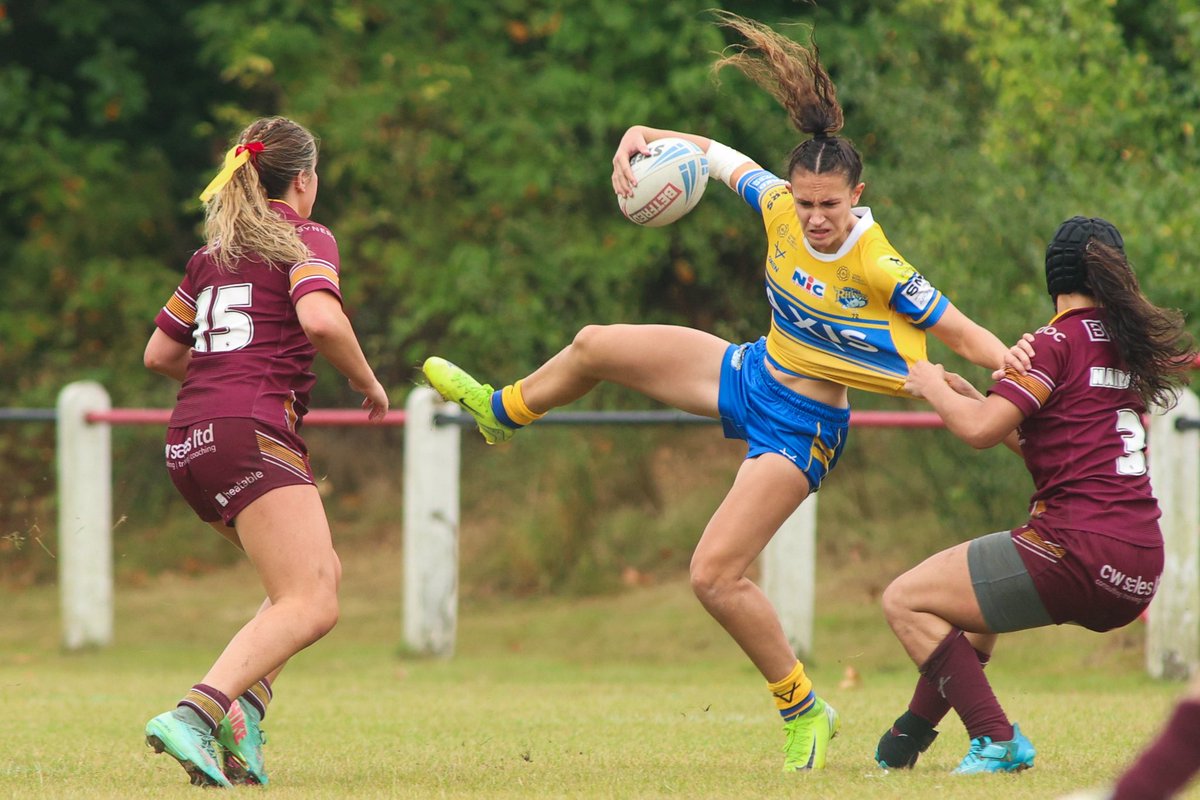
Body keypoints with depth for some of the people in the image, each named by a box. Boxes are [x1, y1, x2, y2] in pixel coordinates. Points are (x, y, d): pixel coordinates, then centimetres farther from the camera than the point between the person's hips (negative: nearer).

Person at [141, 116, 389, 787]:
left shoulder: (213, 253, 23)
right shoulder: (307, 240, 3)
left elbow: (160, 354, 29)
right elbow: (319, 318, -17)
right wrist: (368, 381, -1)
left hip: (190, 441, 8)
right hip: (252, 430, -8)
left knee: (323, 574, 19)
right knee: (311, 606, -15)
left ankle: (241, 711, -1)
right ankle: (194, 715, -35)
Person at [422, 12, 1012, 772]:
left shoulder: (878, 268, -30)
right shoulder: (780, 207, -14)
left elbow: (964, 334, -23)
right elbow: (719, 155, 2)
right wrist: (643, 137, -12)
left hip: (801, 427, -7)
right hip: (754, 372, 7)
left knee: (715, 574, -15)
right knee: (597, 346, 15)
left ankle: (804, 713, 3)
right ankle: (501, 411, 49)